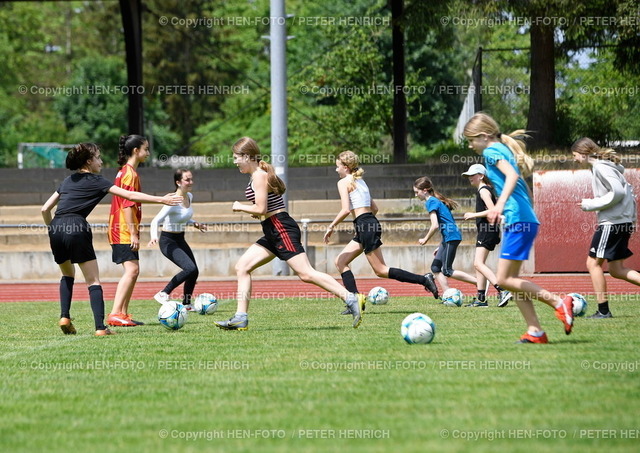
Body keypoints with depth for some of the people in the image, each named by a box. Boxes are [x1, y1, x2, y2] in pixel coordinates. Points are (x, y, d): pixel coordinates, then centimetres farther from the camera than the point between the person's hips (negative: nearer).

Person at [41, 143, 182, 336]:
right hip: (76, 228, -5)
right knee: (93, 281, 1)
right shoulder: (96, 181, 8)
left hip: (56, 227, 5)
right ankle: (100, 327, -10)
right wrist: (162, 199, 5)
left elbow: (45, 209, 21)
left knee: (67, 274, 28)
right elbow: (130, 195, 2)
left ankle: (64, 317, 12)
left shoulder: (68, 181, 23)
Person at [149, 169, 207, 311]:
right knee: (190, 268, -23)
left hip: (180, 240, 8)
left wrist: (195, 224, 3)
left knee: (194, 272, 8)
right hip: (168, 241, -8)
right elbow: (156, 220, -30)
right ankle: (163, 294, -12)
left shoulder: (189, 197, 2)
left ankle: (186, 304, 25)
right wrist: (154, 236, -47)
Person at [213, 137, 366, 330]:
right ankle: (240, 319, 6)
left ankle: (351, 299, -17)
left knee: (305, 274, -15)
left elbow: (261, 209, -18)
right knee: (242, 267, 8)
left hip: (281, 229, -11)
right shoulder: (259, 174, 18)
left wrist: (240, 207, -3)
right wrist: (250, 211, 10)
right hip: (273, 233, 11)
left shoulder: (259, 176, -12)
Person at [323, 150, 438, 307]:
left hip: (365, 226, -10)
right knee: (340, 262, 11)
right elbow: (374, 208, 21)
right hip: (371, 223, 10)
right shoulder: (360, 181, 21)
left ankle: (423, 279, -11)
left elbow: (345, 210, -17)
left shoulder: (344, 182, -5)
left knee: (380, 270, -6)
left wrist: (331, 227, -8)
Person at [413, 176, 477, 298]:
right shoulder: (436, 200, 20)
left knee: (447, 271, -8)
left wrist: (425, 240, -5)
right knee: (435, 267, 9)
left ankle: (480, 282, -12)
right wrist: (441, 247, 22)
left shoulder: (431, 202, -9)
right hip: (448, 238, 10)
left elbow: (435, 226, -19)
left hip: (451, 237, -10)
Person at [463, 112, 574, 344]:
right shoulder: (505, 149, 22)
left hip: (517, 220, -10)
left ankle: (559, 302, -9)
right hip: (523, 220, 10)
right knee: (511, 279, 10)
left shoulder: (492, 151, -5)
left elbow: (512, 175, -22)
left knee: (504, 279, -10)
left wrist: (500, 204, -35)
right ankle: (535, 331, 6)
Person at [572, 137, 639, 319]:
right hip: (623, 220, 10)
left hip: (613, 222, -10)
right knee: (617, 270, 11)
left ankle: (603, 310, -2)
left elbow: (618, 192, -21)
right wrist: (596, 201, 12)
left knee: (593, 262, -3)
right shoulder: (601, 165, 17)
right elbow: (625, 190, 19)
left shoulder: (601, 167, -13)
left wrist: (590, 205, -14)